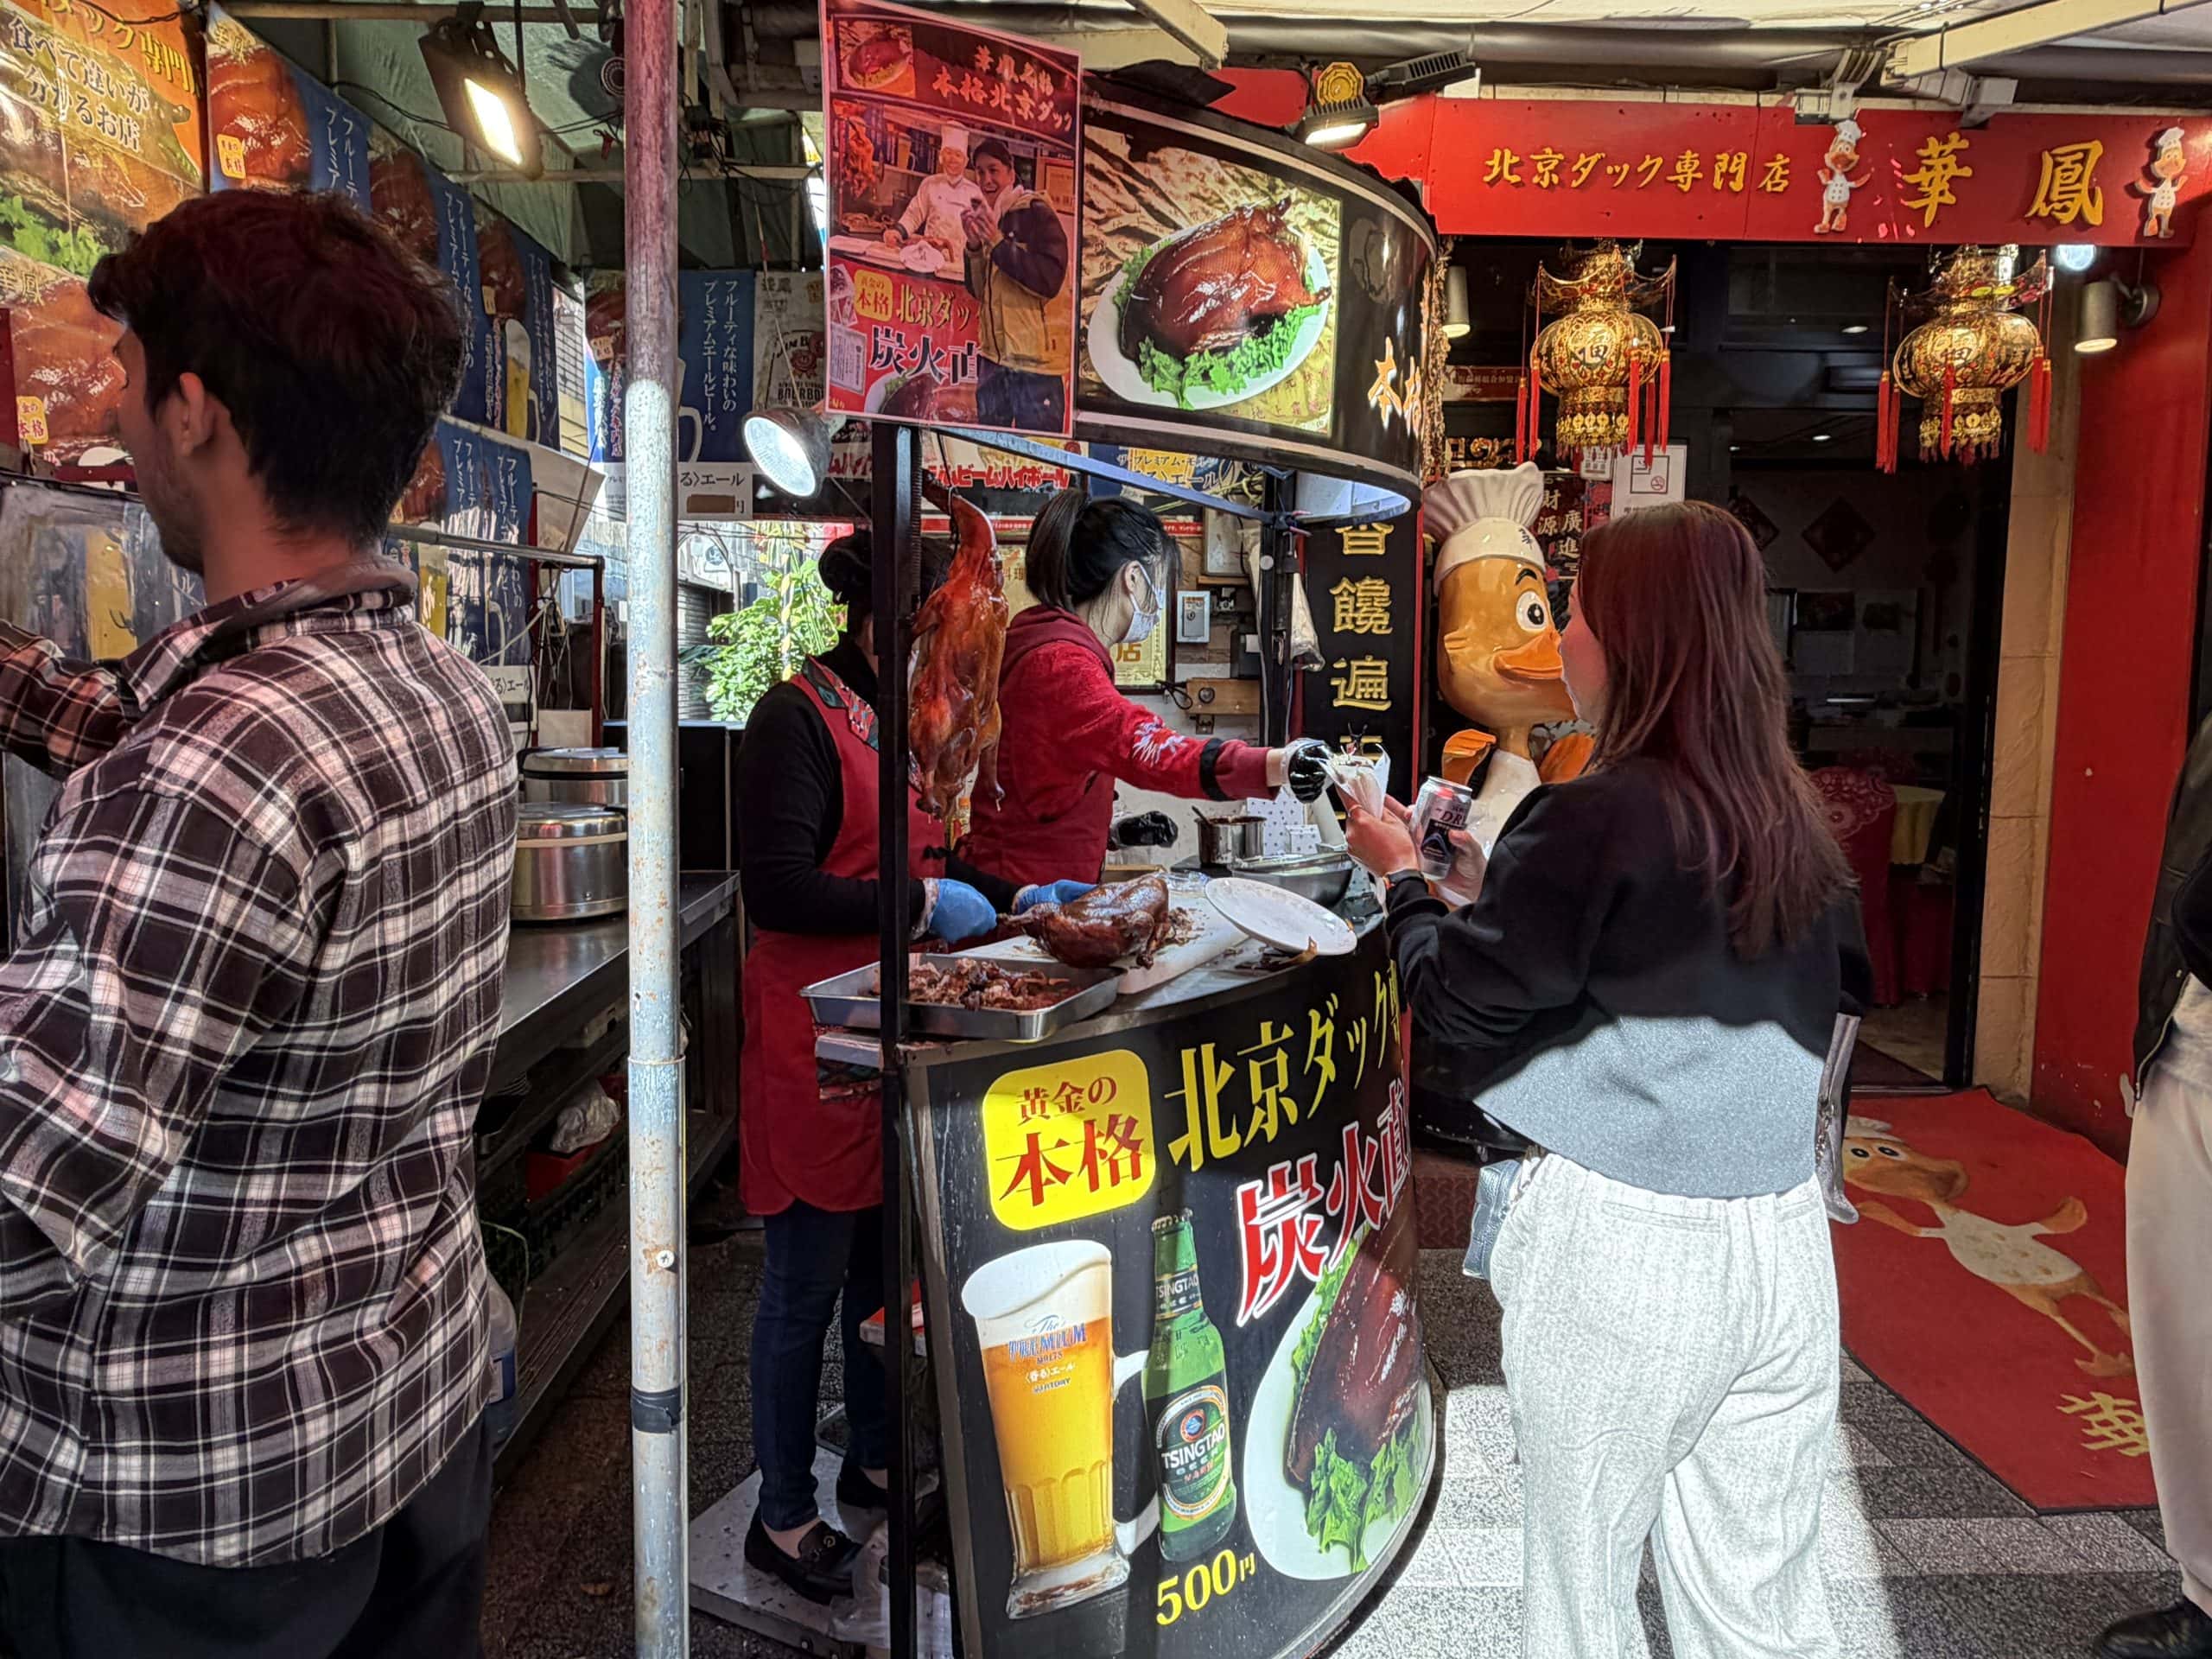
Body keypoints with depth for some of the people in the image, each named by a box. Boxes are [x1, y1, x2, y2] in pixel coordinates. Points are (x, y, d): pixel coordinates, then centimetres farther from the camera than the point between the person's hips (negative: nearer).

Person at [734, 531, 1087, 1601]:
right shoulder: (799, 718, -15)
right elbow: (776, 888, -23)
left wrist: (1018, 899, 9)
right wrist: (922, 903, -20)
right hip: (815, 1042, -8)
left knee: (884, 1262, 19)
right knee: (807, 1287, 5)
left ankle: (873, 1461, 38)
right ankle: (783, 1516, 23)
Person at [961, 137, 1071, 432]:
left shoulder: (1036, 212, -5)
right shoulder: (985, 219, 16)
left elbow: (1050, 280, -18)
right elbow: (979, 291, 15)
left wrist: (997, 242, -17)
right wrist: (974, 246, -2)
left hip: (1036, 362, -7)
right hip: (993, 359, 7)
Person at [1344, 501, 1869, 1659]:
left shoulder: (1597, 817, -17)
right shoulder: (1795, 822, 4)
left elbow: (1456, 1002, -8)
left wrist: (1402, 875, 8)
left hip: (1621, 1248, -6)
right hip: (1784, 1244, 6)